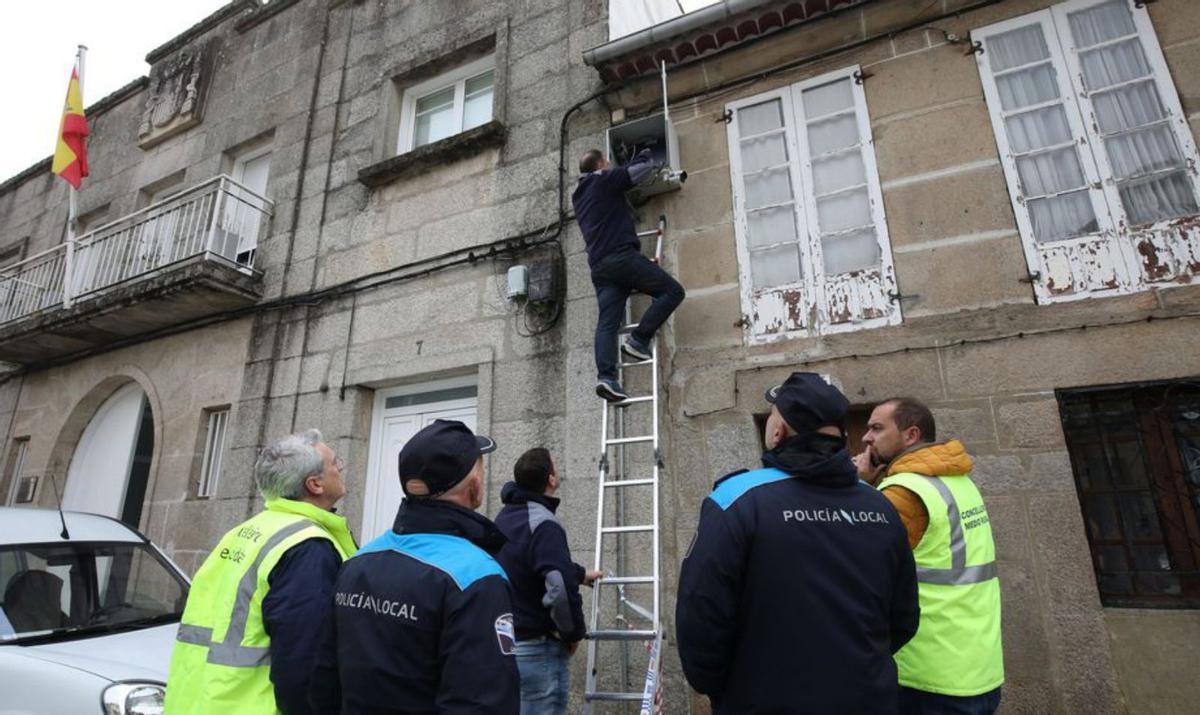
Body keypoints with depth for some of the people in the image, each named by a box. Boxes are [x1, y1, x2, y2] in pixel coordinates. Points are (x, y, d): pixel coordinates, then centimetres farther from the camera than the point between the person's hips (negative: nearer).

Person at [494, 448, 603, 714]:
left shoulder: (505, 516, 9)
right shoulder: (542, 523, -21)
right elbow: (560, 588, -32)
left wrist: (581, 574, 34)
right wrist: (574, 632, -14)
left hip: (505, 642, 9)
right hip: (537, 648, -9)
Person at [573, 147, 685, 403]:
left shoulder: (578, 196, 29)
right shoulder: (605, 180, 6)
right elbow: (644, 168, 6)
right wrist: (645, 155, 28)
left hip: (598, 265, 8)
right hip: (621, 255, -8)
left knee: (607, 322, -4)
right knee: (672, 290, -4)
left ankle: (605, 376, -20)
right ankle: (638, 339, -12)